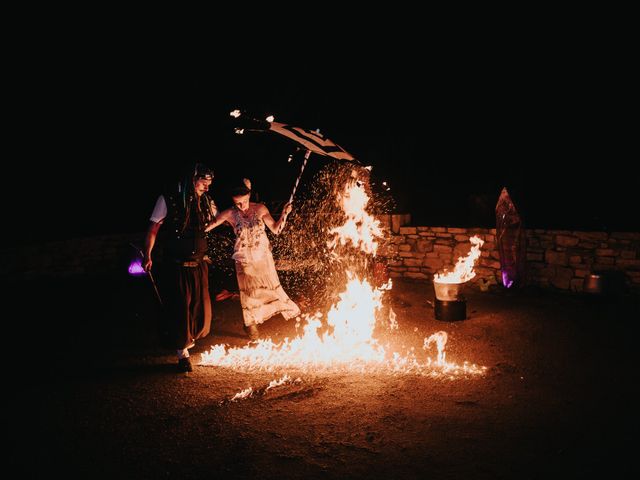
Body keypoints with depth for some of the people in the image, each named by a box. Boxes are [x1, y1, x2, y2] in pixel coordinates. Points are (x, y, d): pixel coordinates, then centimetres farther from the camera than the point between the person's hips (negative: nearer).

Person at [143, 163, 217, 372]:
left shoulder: (206, 202, 5)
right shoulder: (168, 200, -7)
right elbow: (153, 229, -4)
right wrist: (148, 255, -9)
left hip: (199, 265, 4)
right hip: (177, 266, -4)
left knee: (201, 308, 9)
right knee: (180, 308, 0)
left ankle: (189, 338, 40)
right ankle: (182, 353, 17)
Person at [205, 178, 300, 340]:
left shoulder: (260, 209, -7)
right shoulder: (230, 214, -10)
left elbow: (276, 229, -4)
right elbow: (206, 227, -5)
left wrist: (284, 214, -17)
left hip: (263, 256, 0)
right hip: (245, 259, 0)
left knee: (272, 286, 8)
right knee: (249, 291, 8)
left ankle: (289, 309, 31)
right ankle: (251, 324, 27)